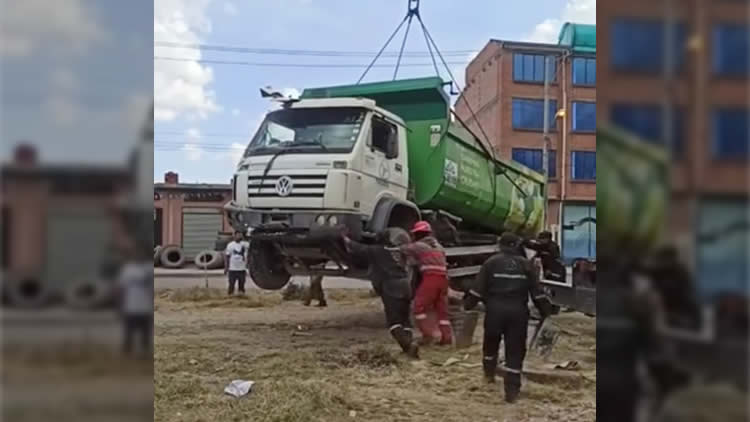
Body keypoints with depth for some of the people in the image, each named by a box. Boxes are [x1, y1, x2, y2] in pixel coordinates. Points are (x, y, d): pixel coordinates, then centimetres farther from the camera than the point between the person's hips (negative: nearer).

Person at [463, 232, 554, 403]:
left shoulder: (491, 262, 4)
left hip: (495, 309, 0)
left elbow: (478, 288, 1)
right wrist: (545, 309, 14)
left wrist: (468, 303, 11)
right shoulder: (526, 264, 9)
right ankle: (512, 391, 1)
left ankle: (489, 373, 40)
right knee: (515, 351, 4)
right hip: (518, 311, 0)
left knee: (491, 343, 24)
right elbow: (537, 291, 7)